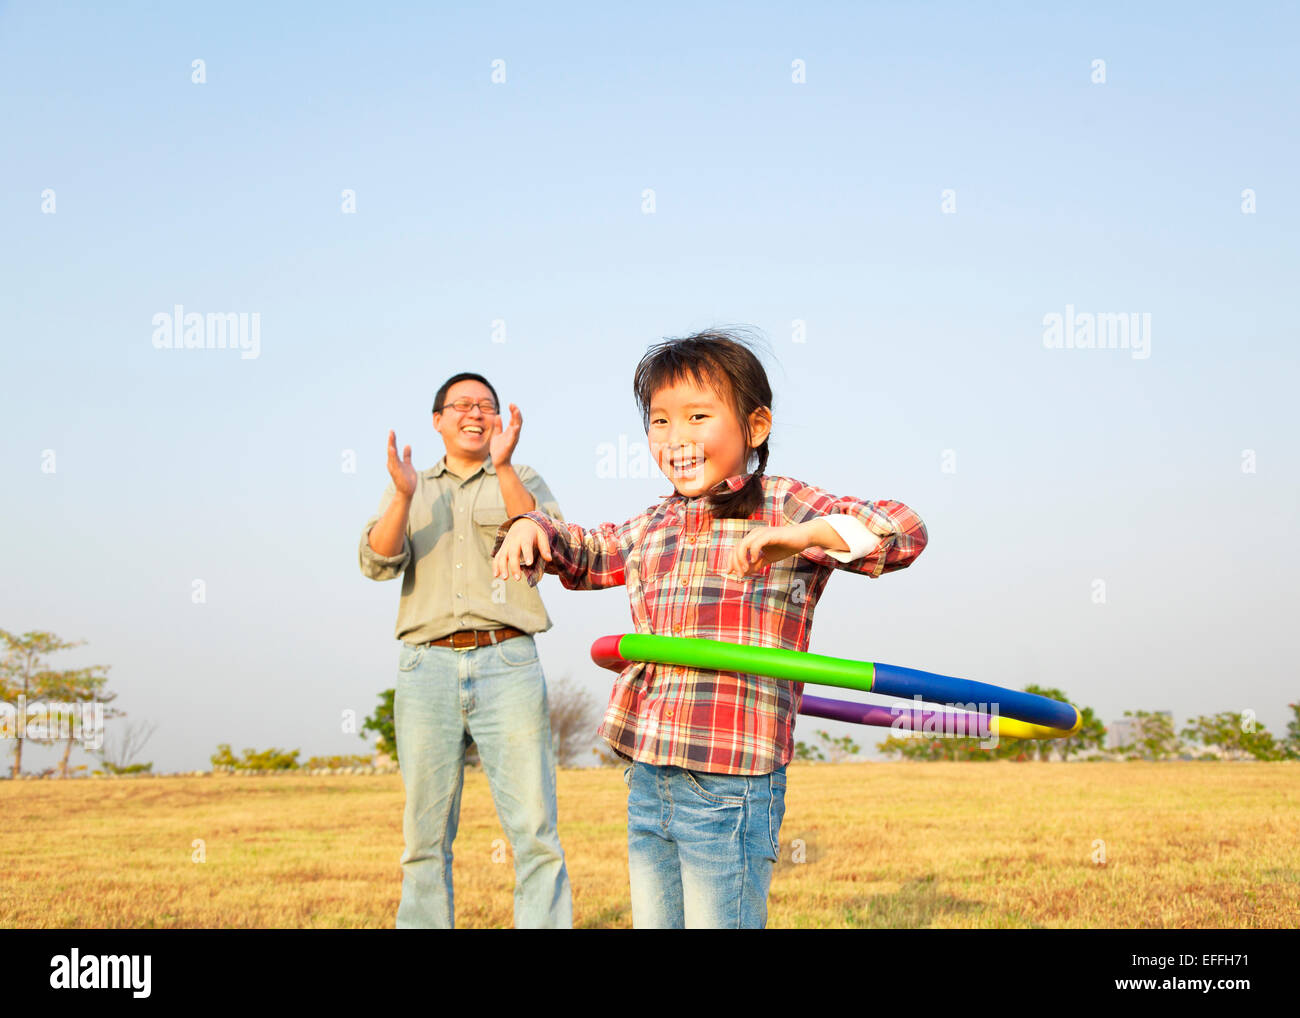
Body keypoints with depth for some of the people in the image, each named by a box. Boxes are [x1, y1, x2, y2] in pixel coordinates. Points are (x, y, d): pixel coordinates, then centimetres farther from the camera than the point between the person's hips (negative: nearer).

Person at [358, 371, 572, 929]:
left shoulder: (524, 482, 16)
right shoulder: (408, 490, 21)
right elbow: (378, 562, 5)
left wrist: (504, 467, -13)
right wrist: (403, 496, -12)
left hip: (507, 663, -1)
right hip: (427, 667, 2)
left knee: (535, 833, -9)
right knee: (425, 837, 2)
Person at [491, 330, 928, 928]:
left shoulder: (783, 507, -4)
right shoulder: (652, 528, 15)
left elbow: (903, 531, -17)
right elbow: (584, 554, 33)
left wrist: (805, 535, -34)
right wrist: (532, 528, 10)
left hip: (730, 787, -7)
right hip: (647, 779, 7)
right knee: (652, 920, 14)